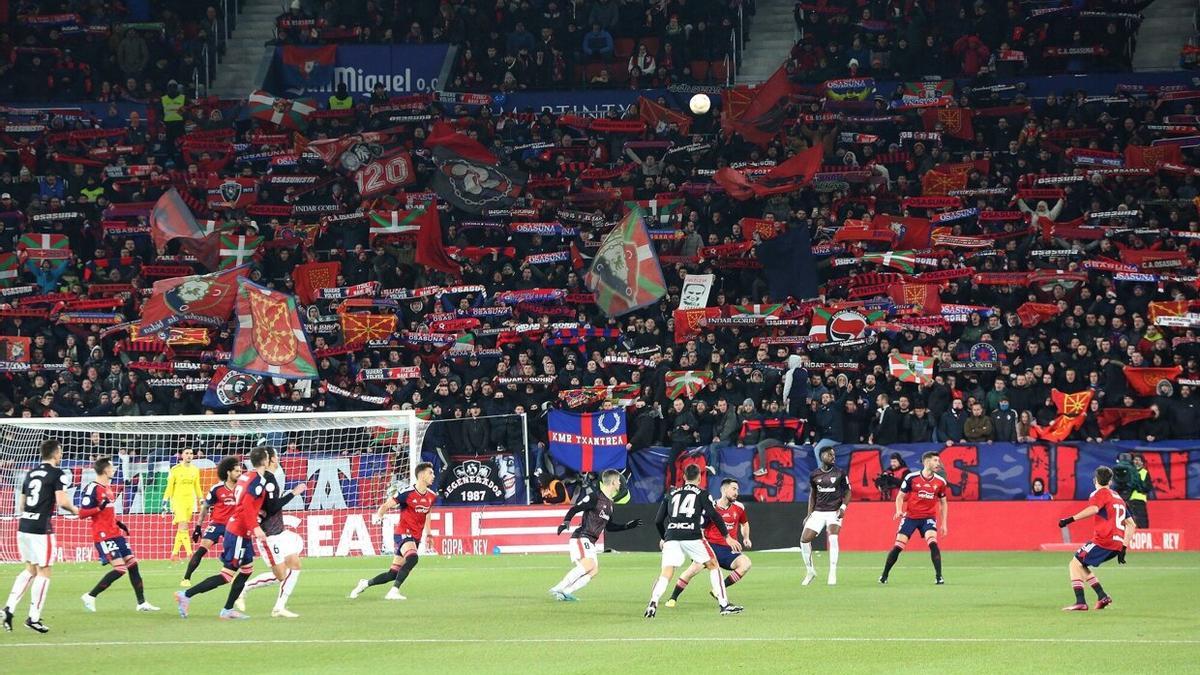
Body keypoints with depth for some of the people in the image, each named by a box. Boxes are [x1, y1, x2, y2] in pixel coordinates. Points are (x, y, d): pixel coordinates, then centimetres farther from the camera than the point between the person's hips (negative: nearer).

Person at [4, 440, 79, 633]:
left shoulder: (30, 474, 15)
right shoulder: (57, 474, -6)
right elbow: (62, 501, -16)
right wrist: (74, 509, 3)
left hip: (23, 525, 7)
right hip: (41, 528, -7)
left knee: (30, 569, 19)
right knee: (43, 572, 2)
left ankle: (10, 606, 5)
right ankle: (33, 617, 2)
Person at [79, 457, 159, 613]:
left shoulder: (108, 487, 14)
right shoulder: (92, 488, -14)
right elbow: (82, 513, -18)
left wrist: (118, 523, 17)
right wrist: (100, 507, -30)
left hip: (115, 534, 9)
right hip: (103, 536, -9)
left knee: (132, 563, 6)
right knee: (120, 568, -14)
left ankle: (142, 603, 12)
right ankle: (90, 596, -3)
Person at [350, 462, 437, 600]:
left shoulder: (432, 496, 5)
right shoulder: (407, 493, -15)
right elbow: (386, 506, -10)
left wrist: (428, 533, 24)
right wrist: (378, 515, -30)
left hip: (416, 538, 7)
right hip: (403, 534, -7)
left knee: (393, 574, 3)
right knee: (413, 558, -35)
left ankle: (365, 583, 25)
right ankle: (394, 591, -30)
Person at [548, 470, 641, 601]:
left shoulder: (609, 504, 19)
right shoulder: (595, 497, -9)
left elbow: (609, 527, 27)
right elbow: (574, 509, -12)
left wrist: (628, 526, 25)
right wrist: (566, 522, -29)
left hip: (590, 542, 9)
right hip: (581, 537, -9)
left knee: (594, 570, -2)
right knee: (588, 564, -27)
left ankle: (566, 592, -6)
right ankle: (558, 589, -27)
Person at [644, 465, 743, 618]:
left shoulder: (672, 494, 22)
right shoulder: (702, 494, 12)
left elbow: (658, 520, 21)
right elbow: (714, 516, 0)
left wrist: (663, 538, 38)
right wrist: (727, 536, 4)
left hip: (671, 536, 3)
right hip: (692, 536, -3)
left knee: (666, 574, -2)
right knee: (713, 566, 14)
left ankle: (653, 602, -28)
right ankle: (723, 605, 10)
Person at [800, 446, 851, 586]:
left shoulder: (840, 474, -2)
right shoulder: (814, 475, 5)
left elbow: (847, 492, 5)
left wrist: (843, 507, -11)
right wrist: (809, 514, 12)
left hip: (834, 512, -3)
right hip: (818, 512, 3)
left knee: (833, 537, -27)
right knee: (804, 539, -6)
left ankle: (833, 574, -19)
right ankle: (810, 571, 17)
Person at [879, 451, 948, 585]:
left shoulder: (940, 482, 0)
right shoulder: (911, 478, -8)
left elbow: (943, 503, 12)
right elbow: (900, 497, 2)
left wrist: (943, 523, 8)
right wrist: (899, 511, -17)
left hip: (929, 517, 1)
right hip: (910, 517, -1)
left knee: (933, 543, -22)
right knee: (898, 547, -4)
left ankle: (938, 577, -16)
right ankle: (884, 576, 14)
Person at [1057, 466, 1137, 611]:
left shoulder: (1100, 494, 1)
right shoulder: (1118, 497, 26)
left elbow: (1093, 509, -22)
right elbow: (1131, 525, 25)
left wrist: (1071, 519, -25)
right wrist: (1123, 547, 24)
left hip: (1103, 542, -8)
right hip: (1117, 544, 8)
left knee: (1075, 565, -4)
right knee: (1081, 565, 20)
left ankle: (1080, 602, -18)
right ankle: (1102, 596, 11)